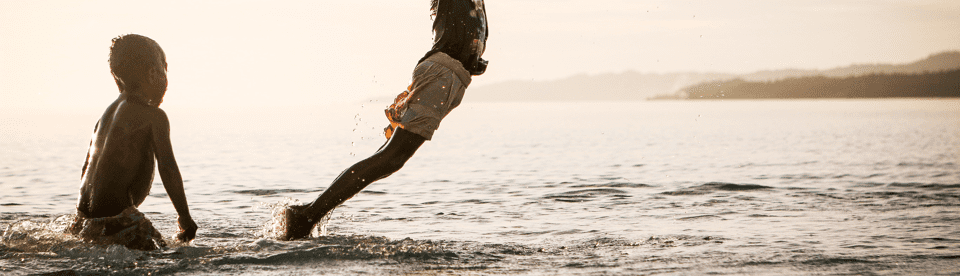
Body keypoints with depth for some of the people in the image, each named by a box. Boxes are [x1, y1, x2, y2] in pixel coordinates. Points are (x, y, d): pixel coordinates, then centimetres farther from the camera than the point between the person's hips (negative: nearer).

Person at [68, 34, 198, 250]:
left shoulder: (108, 113, 20)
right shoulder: (154, 116, -5)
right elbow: (168, 169, -11)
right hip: (117, 216, -9)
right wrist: (185, 217, -5)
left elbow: (86, 169, 24)